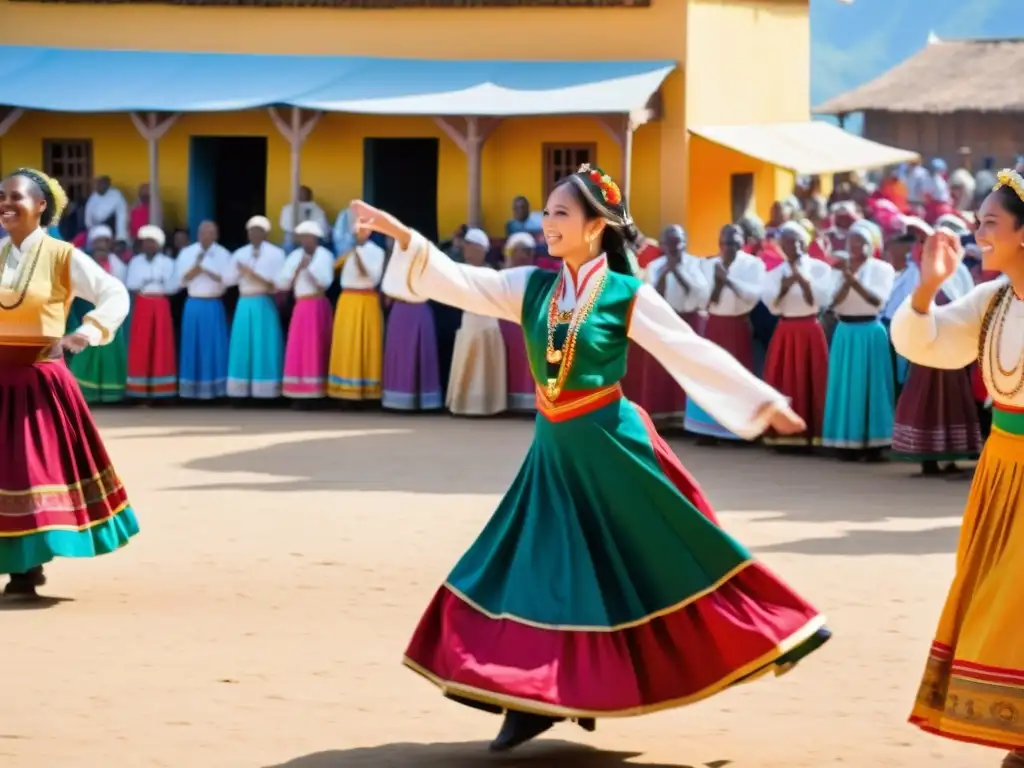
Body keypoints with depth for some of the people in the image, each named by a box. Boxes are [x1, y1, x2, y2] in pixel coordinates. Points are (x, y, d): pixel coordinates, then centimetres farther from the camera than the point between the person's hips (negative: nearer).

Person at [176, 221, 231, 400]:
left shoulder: (223, 254, 0)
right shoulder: (187, 253, 3)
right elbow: (182, 280, -1)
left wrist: (206, 270, -16)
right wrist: (196, 266, -16)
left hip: (214, 306, -1)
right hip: (194, 305, 1)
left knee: (214, 347, -2)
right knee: (193, 346, 2)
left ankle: (214, 387, 2)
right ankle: (191, 388, 7)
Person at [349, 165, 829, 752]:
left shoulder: (628, 296, -9)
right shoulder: (532, 287, 3)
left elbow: (696, 354, -9)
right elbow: (458, 283, -3)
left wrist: (763, 400, -11)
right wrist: (403, 236, -15)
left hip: (610, 446, -5)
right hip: (554, 449, 5)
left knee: (664, 565, 0)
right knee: (545, 571, 4)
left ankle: (757, 637, 16)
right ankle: (538, 700, 9)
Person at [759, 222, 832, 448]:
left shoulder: (820, 268, 1)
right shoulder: (775, 273, 7)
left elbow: (819, 300, -11)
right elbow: (772, 306, -4)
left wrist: (802, 278, -17)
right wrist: (784, 286, -17)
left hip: (811, 331, -2)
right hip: (785, 332, 2)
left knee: (811, 381, -3)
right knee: (783, 382, 1)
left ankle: (811, 433, 0)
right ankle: (784, 432, 6)